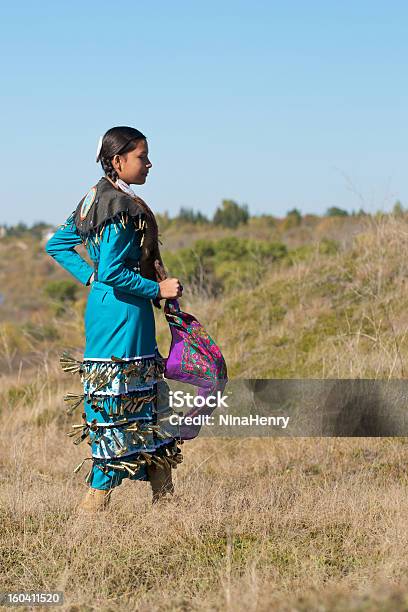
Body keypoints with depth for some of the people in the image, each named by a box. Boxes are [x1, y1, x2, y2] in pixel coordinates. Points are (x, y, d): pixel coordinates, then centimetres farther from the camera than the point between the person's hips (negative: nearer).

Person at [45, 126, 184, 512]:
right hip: (123, 312, -10)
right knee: (117, 399, -4)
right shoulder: (122, 208, -18)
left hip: (107, 308, 10)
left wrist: (90, 277, 13)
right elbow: (113, 272, -24)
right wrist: (158, 289, -15)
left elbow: (57, 245, 17)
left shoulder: (98, 199, 11)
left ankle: (162, 491, 21)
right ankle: (99, 497, 2)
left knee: (146, 395, 14)